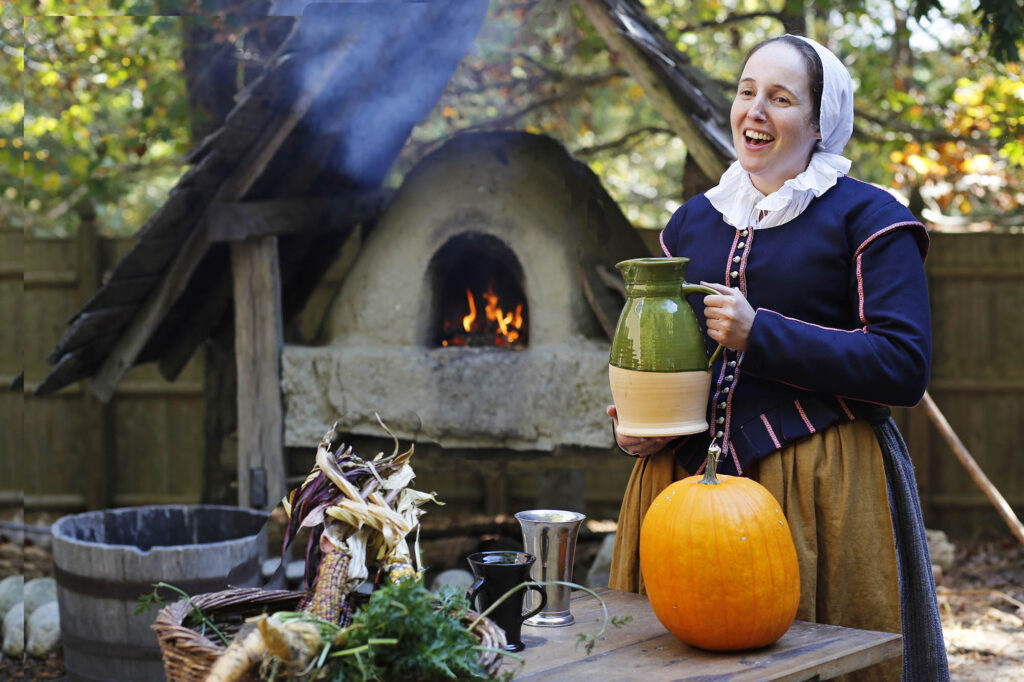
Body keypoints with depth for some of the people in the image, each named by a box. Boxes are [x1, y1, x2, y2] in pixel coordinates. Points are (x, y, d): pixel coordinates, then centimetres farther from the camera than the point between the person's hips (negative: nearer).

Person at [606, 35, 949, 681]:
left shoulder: (867, 217, -1)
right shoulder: (693, 221, 16)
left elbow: (904, 368, -11)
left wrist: (761, 334, -17)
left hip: (821, 485, -4)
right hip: (691, 477, 5)